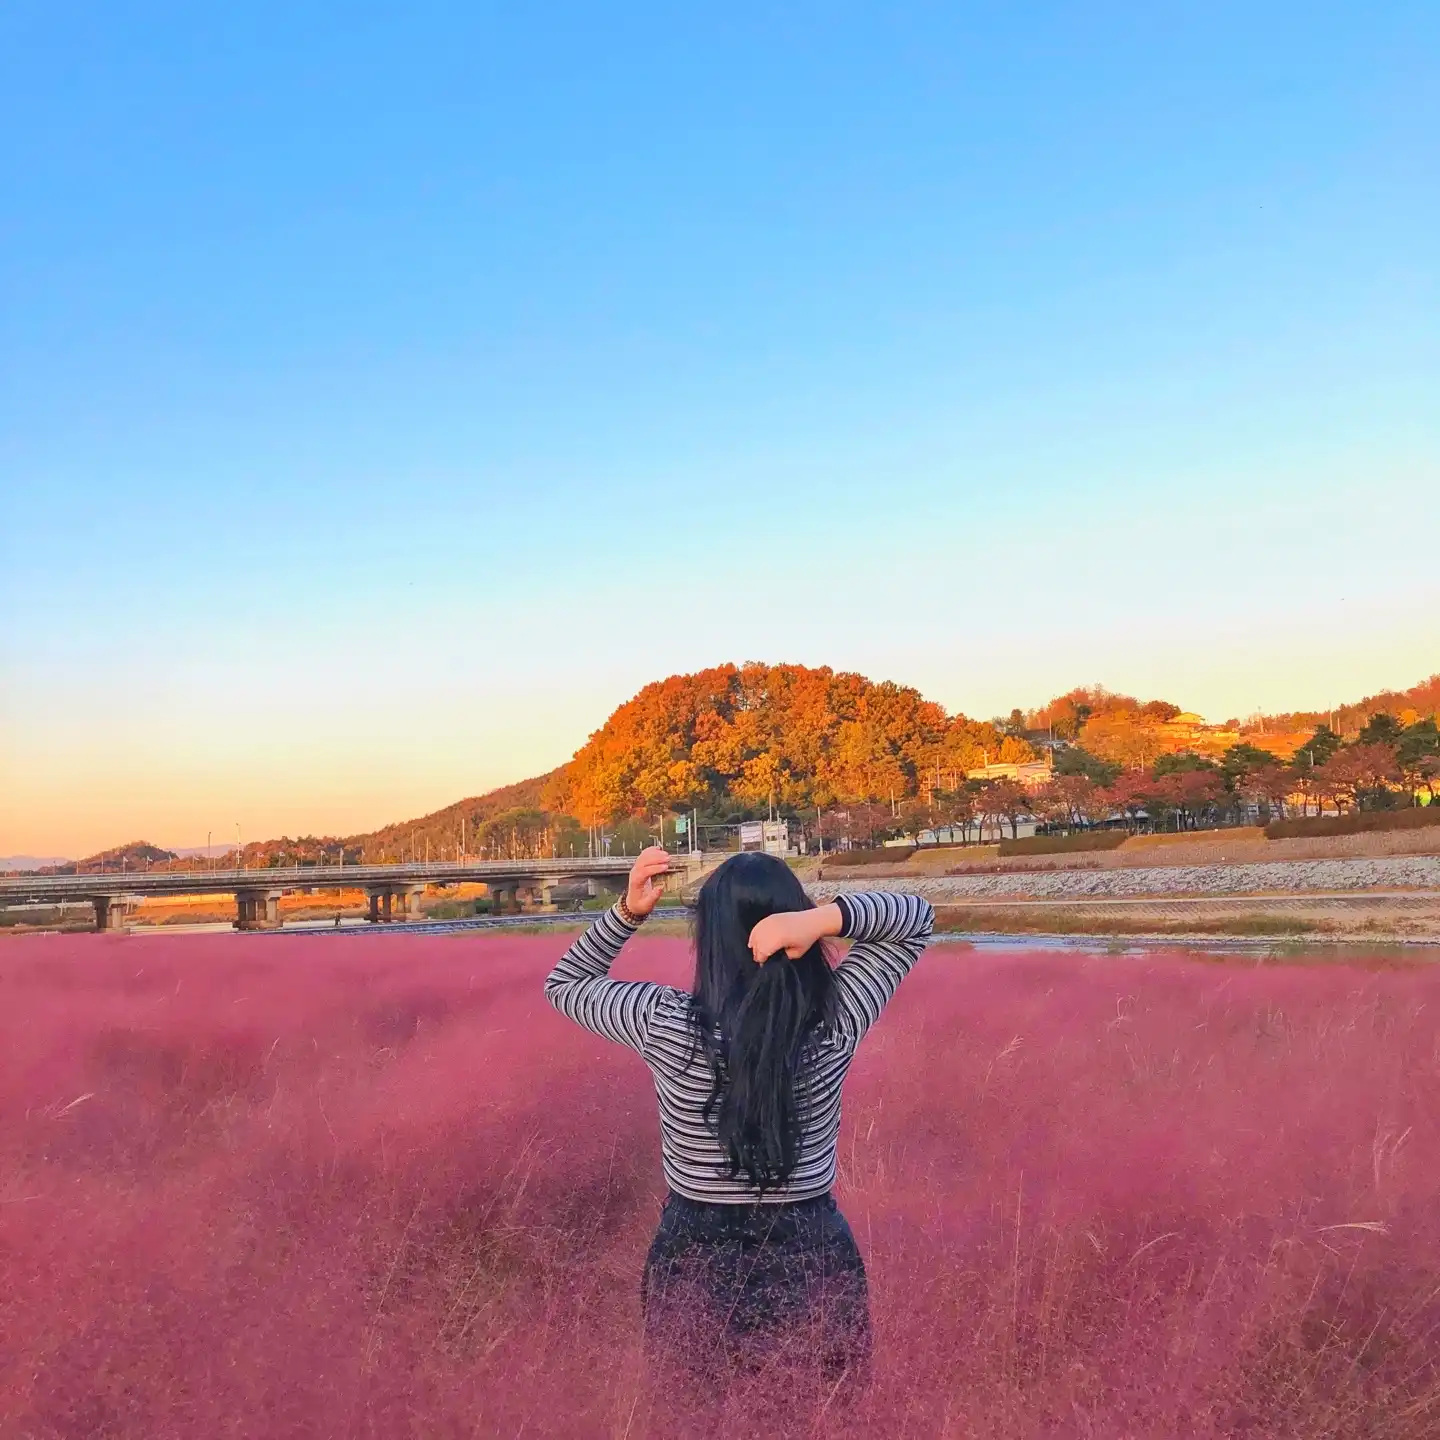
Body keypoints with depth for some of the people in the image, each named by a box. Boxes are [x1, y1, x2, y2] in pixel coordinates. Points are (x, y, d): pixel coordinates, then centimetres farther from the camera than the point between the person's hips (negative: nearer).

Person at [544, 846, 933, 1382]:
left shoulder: (666, 1024, -18)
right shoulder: (834, 1023, -15)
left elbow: (564, 984, 2)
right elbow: (917, 917, -2)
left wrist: (629, 910, -11)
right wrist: (824, 917, -20)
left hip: (695, 1265, 0)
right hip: (814, 1262, 1)